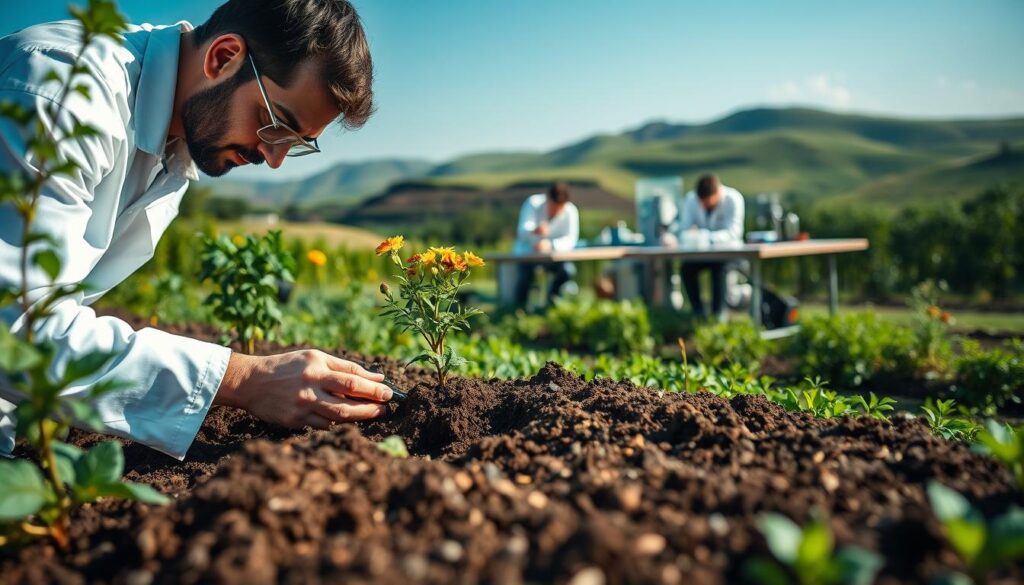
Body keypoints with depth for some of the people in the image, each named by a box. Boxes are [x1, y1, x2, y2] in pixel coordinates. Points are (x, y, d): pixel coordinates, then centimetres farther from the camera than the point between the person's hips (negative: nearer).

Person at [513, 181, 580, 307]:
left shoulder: (571, 211, -15)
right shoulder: (533, 203, -18)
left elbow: (570, 240, -23)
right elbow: (523, 230, -28)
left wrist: (550, 245, -44)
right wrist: (534, 231, -53)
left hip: (552, 254, 2)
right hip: (527, 252, -2)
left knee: (569, 270, -25)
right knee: (526, 273, -31)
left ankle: (550, 303, -1)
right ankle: (519, 308, -7)